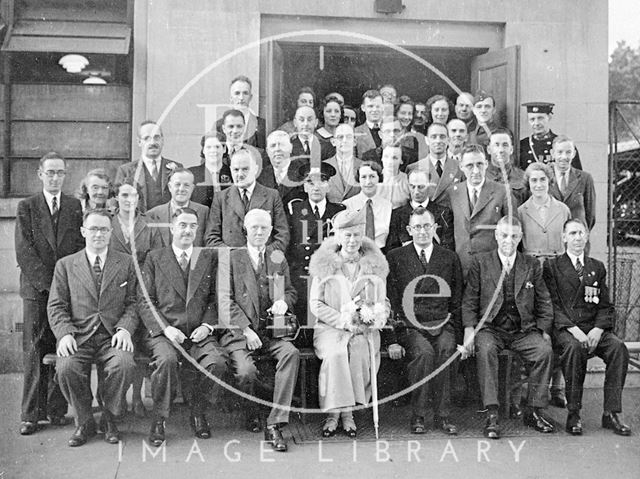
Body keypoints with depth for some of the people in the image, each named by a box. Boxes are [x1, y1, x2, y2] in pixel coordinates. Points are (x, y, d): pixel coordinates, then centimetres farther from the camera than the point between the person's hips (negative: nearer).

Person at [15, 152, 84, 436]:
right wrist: (47, 282, -10)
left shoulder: (76, 207, 11)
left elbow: (83, 248, 7)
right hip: (36, 289, -1)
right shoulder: (26, 207, 7)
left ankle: (56, 410, 7)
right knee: (34, 353, -1)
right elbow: (24, 252, -1)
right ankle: (31, 414, 5)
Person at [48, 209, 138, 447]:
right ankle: (84, 422, -3)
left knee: (124, 365, -31)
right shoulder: (65, 265, 13)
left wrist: (125, 329, -11)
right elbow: (56, 306, 7)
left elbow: (133, 302, 8)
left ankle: (109, 418, -3)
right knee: (66, 368, -30)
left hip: (112, 336, 0)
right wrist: (64, 333, -11)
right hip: (78, 336, 1)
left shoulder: (125, 263, 13)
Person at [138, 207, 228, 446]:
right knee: (167, 359, -33)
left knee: (217, 361, -28)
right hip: (162, 332, -1)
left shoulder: (209, 257, 15)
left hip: (199, 333, 1)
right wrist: (165, 328, -11)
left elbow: (216, 298, 11)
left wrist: (207, 325, -6)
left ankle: (198, 411, -1)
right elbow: (144, 301, 3)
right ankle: (159, 419, -12)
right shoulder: (155, 258, 10)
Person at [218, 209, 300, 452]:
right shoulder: (232, 258, 4)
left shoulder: (278, 258, 16)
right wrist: (246, 330, -14)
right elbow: (226, 300, -3)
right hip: (239, 331, -3)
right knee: (246, 372, -29)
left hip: (271, 331, 3)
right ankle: (251, 414, 6)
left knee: (292, 353, -29)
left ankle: (275, 423, -26)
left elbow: (291, 292, 20)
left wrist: (283, 302, -6)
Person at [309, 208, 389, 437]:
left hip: (365, 330, 1)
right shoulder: (324, 264, 7)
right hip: (330, 328, -1)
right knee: (335, 354, -33)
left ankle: (345, 411, -18)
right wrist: (343, 320, -12)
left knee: (359, 352, -32)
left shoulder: (374, 264, 13)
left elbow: (383, 303, 15)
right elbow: (315, 304, 2)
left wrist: (377, 319, -9)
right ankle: (334, 412, -23)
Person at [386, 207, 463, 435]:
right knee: (423, 352, -32)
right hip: (408, 325, -1)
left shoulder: (450, 258, 13)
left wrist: (459, 340, 4)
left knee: (446, 350, -31)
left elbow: (457, 303, 13)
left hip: (442, 325, 2)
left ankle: (442, 416, -21)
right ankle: (418, 416, -19)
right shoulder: (395, 258, 7)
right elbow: (389, 302, 3)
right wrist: (392, 340, -7)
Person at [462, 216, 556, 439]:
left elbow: (544, 303, 12)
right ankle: (492, 414, -30)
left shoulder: (532, 265, 12)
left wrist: (544, 332, -1)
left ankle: (534, 412, -12)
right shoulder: (480, 262, 7)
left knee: (545, 351, -26)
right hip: (490, 328, -2)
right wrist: (469, 330, -10)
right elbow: (469, 300, 3)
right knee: (485, 350, -34)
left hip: (524, 330, 2)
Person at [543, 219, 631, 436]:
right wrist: (574, 329, -17)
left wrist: (598, 329, -9)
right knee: (574, 347, -36)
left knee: (619, 347, -27)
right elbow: (553, 306, -2)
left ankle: (611, 413, -21)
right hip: (564, 328, -3)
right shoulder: (552, 266, 8)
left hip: (595, 328, 3)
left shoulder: (597, 268, 19)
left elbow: (606, 307, 12)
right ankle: (573, 414, -25)